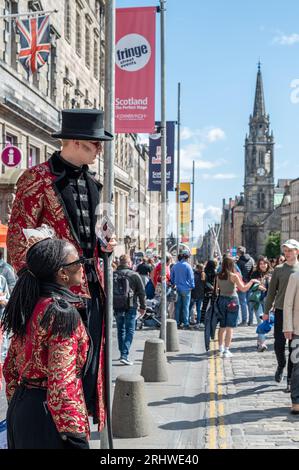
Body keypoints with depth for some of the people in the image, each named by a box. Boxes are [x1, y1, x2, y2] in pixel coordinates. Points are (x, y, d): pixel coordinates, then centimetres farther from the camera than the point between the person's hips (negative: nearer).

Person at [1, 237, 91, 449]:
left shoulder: (29, 306, 6)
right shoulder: (63, 312, -19)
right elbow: (62, 382, -23)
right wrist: (75, 435, -20)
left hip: (21, 406, 8)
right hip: (48, 413, -8)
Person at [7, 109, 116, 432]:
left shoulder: (90, 182, 14)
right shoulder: (38, 178, -10)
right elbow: (18, 240, -12)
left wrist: (101, 245, 8)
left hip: (91, 285, 7)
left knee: (90, 362, 12)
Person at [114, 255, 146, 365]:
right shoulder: (134, 275, -5)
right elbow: (141, 292, -3)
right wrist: (143, 307, 6)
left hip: (117, 307, 4)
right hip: (130, 307, -3)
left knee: (120, 330, 17)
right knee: (130, 331, -2)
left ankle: (122, 354, 24)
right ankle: (124, 355, -13)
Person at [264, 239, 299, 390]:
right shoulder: (279, 269, 4)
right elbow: (272, 291, 8)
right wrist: (266, 311, 6)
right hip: (281, 311, 1)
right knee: (279, 344, 0)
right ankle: (281, 366, 29)